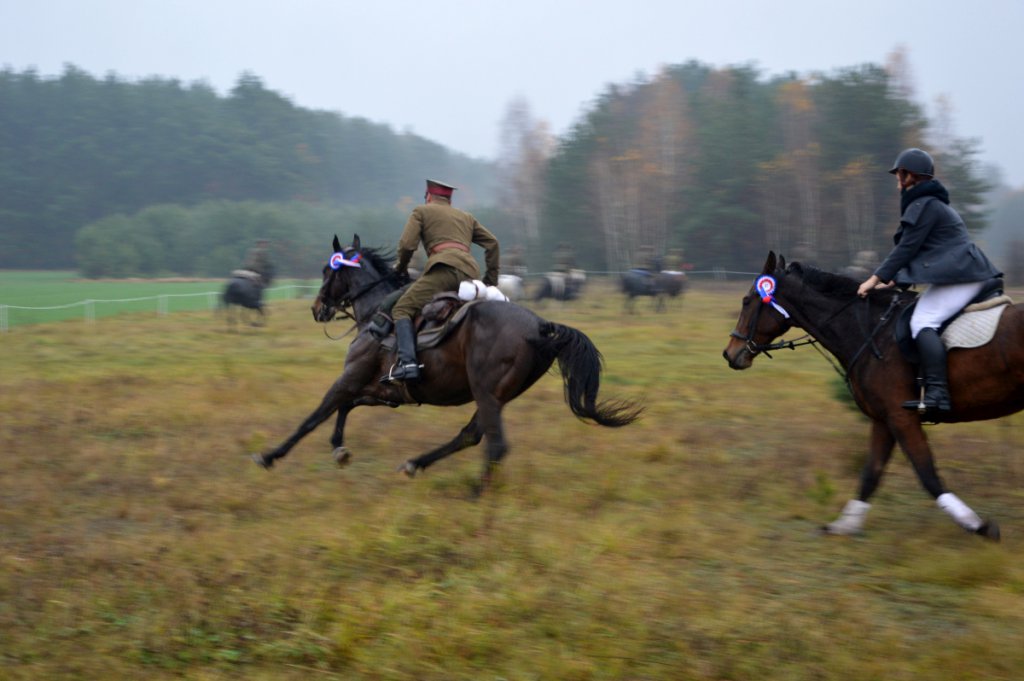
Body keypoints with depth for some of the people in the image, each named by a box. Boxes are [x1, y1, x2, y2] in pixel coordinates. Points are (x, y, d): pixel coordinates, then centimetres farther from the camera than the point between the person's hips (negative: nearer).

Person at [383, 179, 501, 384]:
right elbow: (492, 243, 29)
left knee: (402, 309, -8)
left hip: (444, 268, -6)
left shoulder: (422, 211, 19)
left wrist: (401, 266, 24)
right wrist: (491, 279, 30)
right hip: (471, 273, 6)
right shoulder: (466, 217, 34)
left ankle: (407, 362, -31)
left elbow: (407, 245, 6)